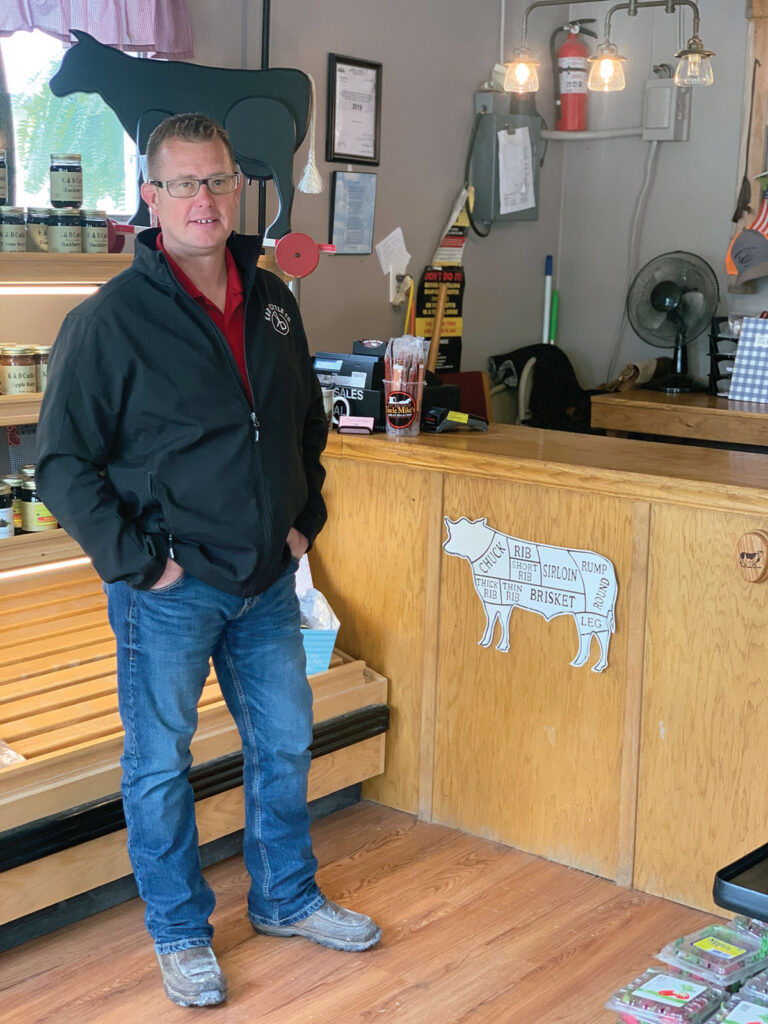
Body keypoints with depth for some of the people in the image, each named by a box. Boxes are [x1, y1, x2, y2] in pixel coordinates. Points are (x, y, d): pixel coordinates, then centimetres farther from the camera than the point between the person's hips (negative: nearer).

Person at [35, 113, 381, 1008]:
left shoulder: (272, 301, 5)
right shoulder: (111, 318, -13)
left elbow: (307, 426, 19)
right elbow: (63, 462, -12)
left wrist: (304, 521, 10)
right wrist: (137, 560, -15)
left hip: (268, 582, 6)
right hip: (168, 592, -5)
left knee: (284, 745, 17)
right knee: (161, 764, 8)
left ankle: (286, 899, 38)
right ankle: (180, 933, 27)